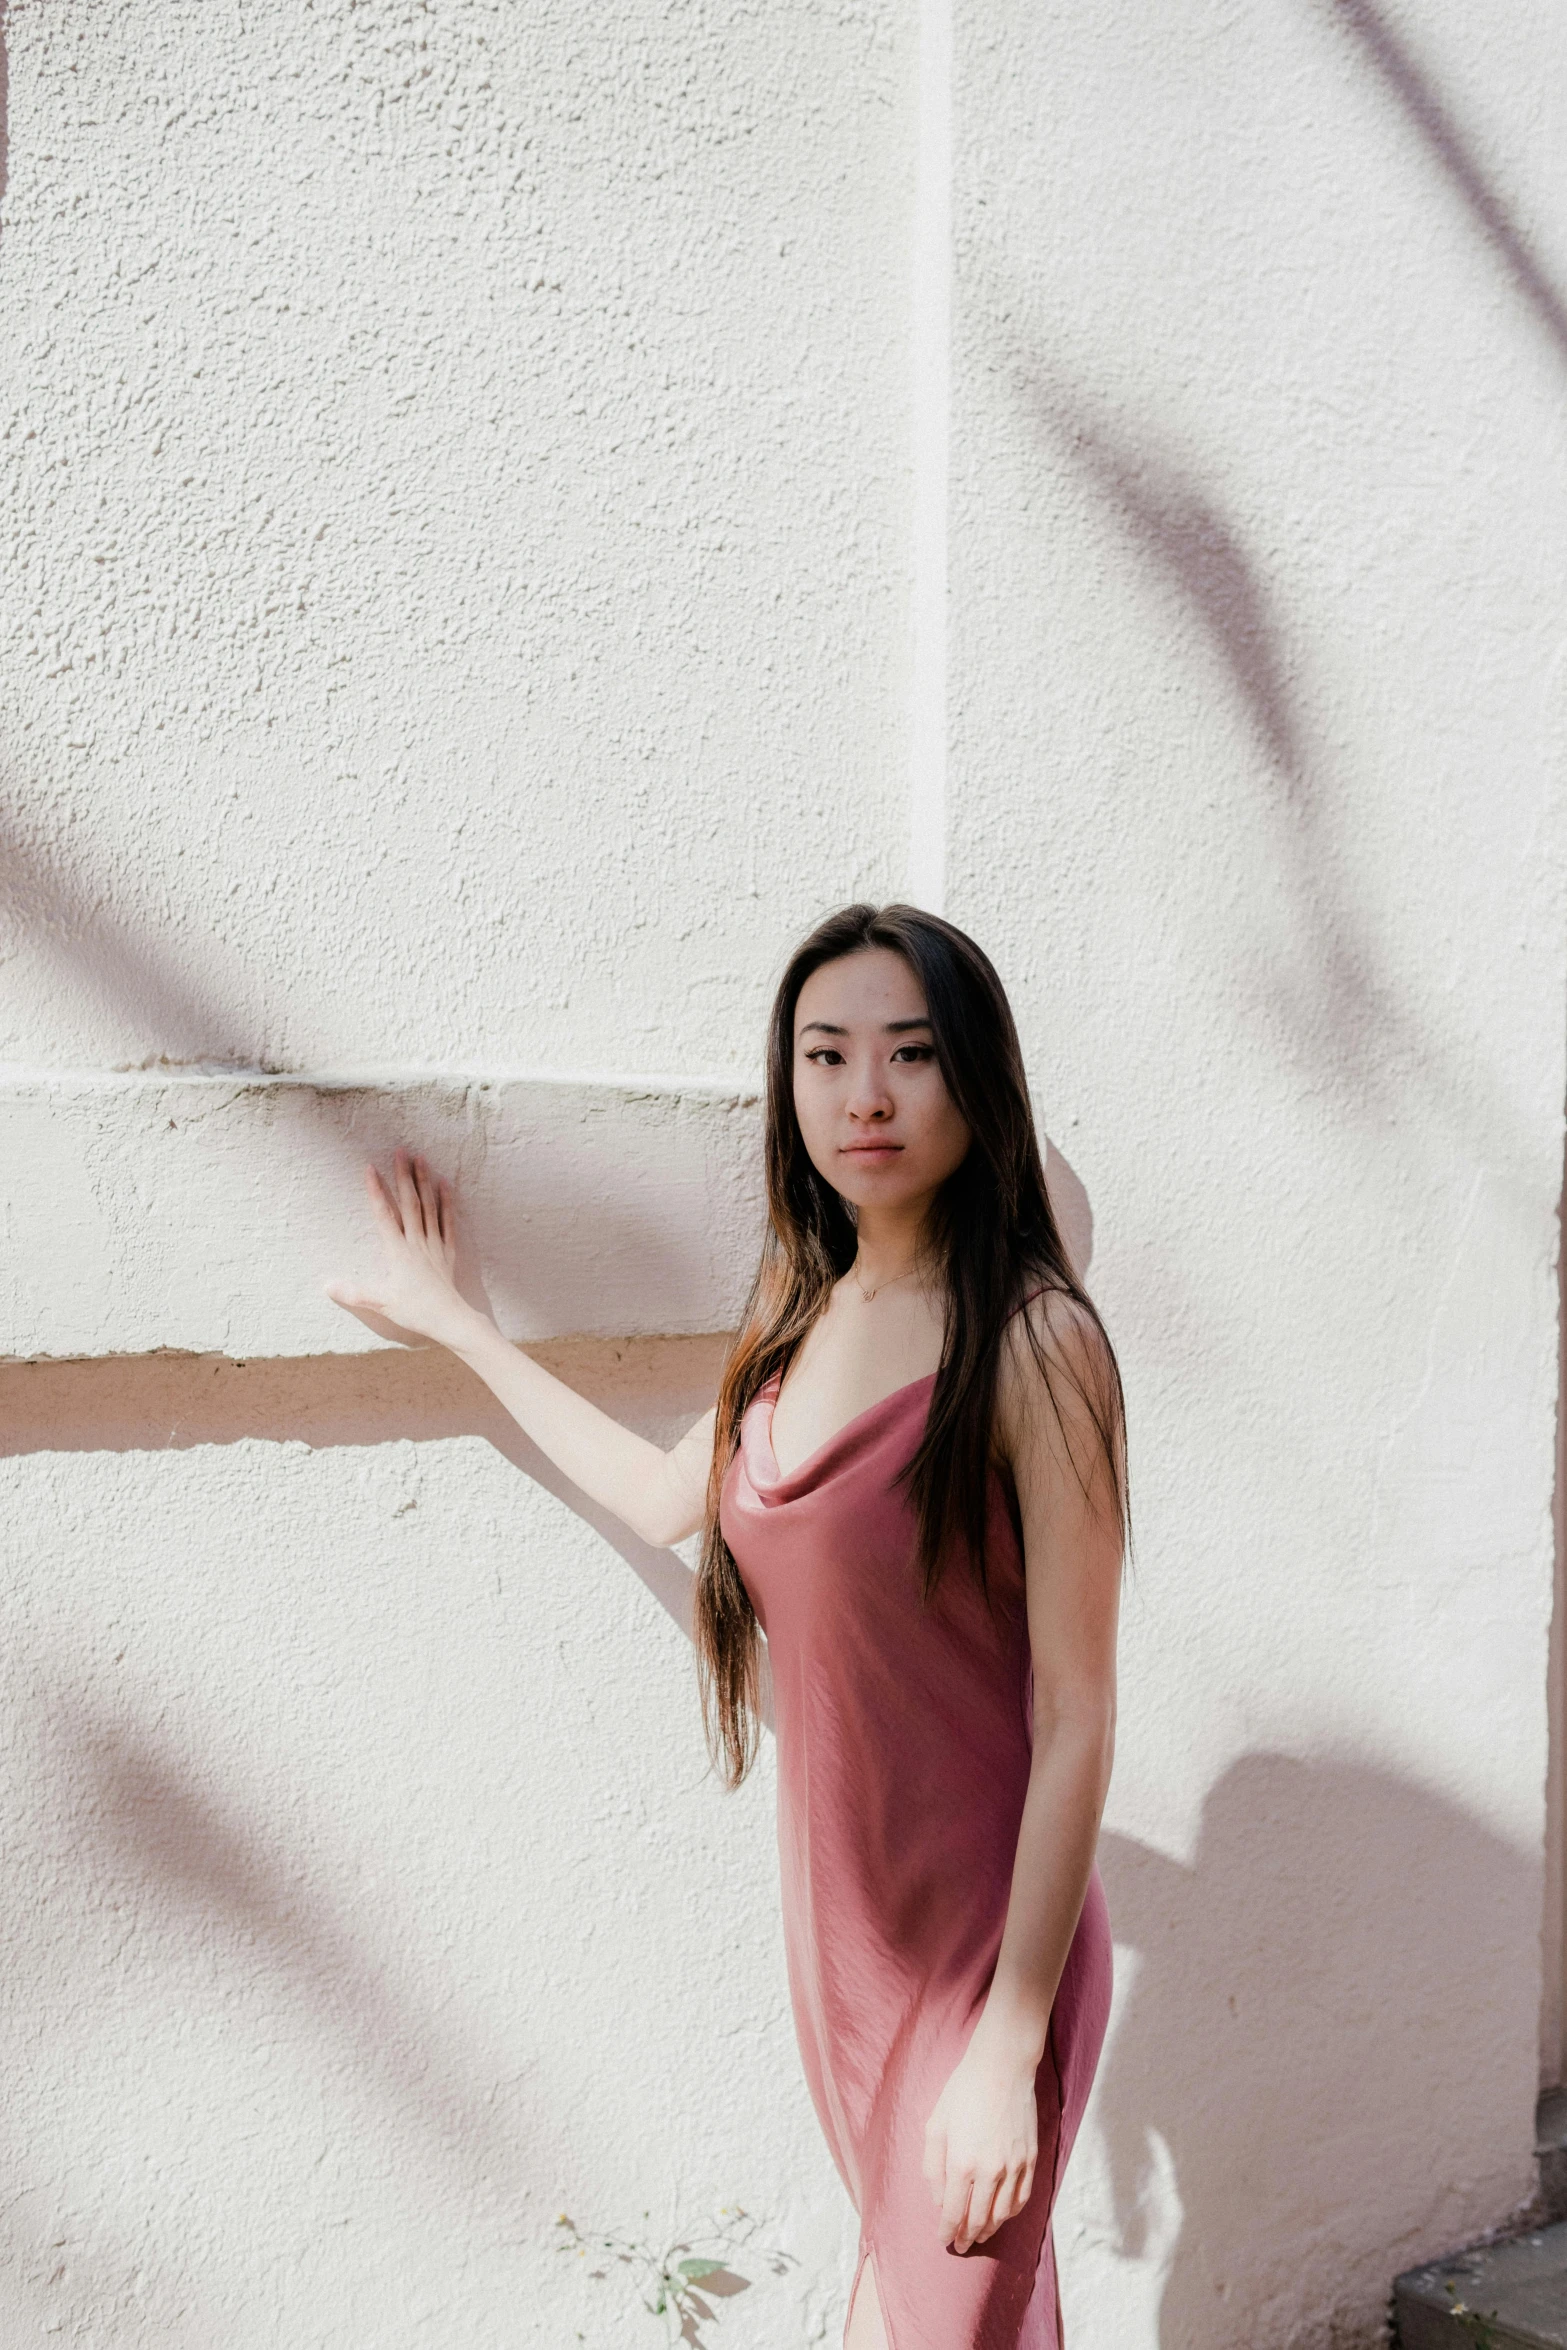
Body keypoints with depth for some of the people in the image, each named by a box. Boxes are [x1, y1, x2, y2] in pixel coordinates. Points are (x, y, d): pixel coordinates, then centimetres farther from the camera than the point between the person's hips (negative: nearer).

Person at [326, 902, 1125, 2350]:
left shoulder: (1031, 1344, -19)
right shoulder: (803, 1316, 3)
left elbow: (1076, 1719, -17)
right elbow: (664, 1498, 22)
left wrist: (1008, 2048, -17)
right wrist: (458, 1325, 28)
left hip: (986, 1948, -6)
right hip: (837, 1917, 6)